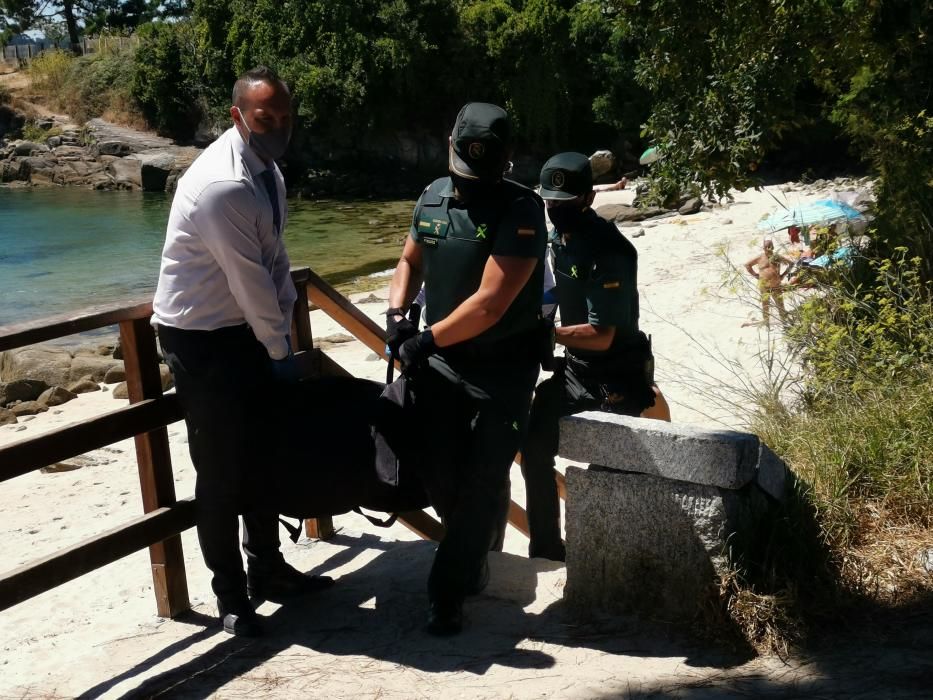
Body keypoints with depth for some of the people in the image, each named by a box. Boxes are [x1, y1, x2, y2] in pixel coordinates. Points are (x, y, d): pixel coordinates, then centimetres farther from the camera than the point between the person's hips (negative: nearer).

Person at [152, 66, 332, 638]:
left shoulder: (268, 169, 3)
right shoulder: (221, 186, -27)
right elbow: (250, 281, -22)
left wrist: (284, 335, 1)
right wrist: (281, 351, -11)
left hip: (248, 330, 9)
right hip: (201, 338, -9)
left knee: (260, 457, 16)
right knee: (221, 471, 1)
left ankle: (268, 570, 32)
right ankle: (231, 595, 16)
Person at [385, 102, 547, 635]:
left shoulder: (522, 212, -18)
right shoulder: (434, 197, 1)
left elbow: (490, 304, -24)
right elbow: (410, 262, 18)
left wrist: (426, 340, -16)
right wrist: (397, 315, -1)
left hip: (503, 367, -5)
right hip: (439, 360, 5)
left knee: (483, 481, -1)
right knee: (440, 476, 7)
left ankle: (449, 592, 14)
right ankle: (474, 555, 38)